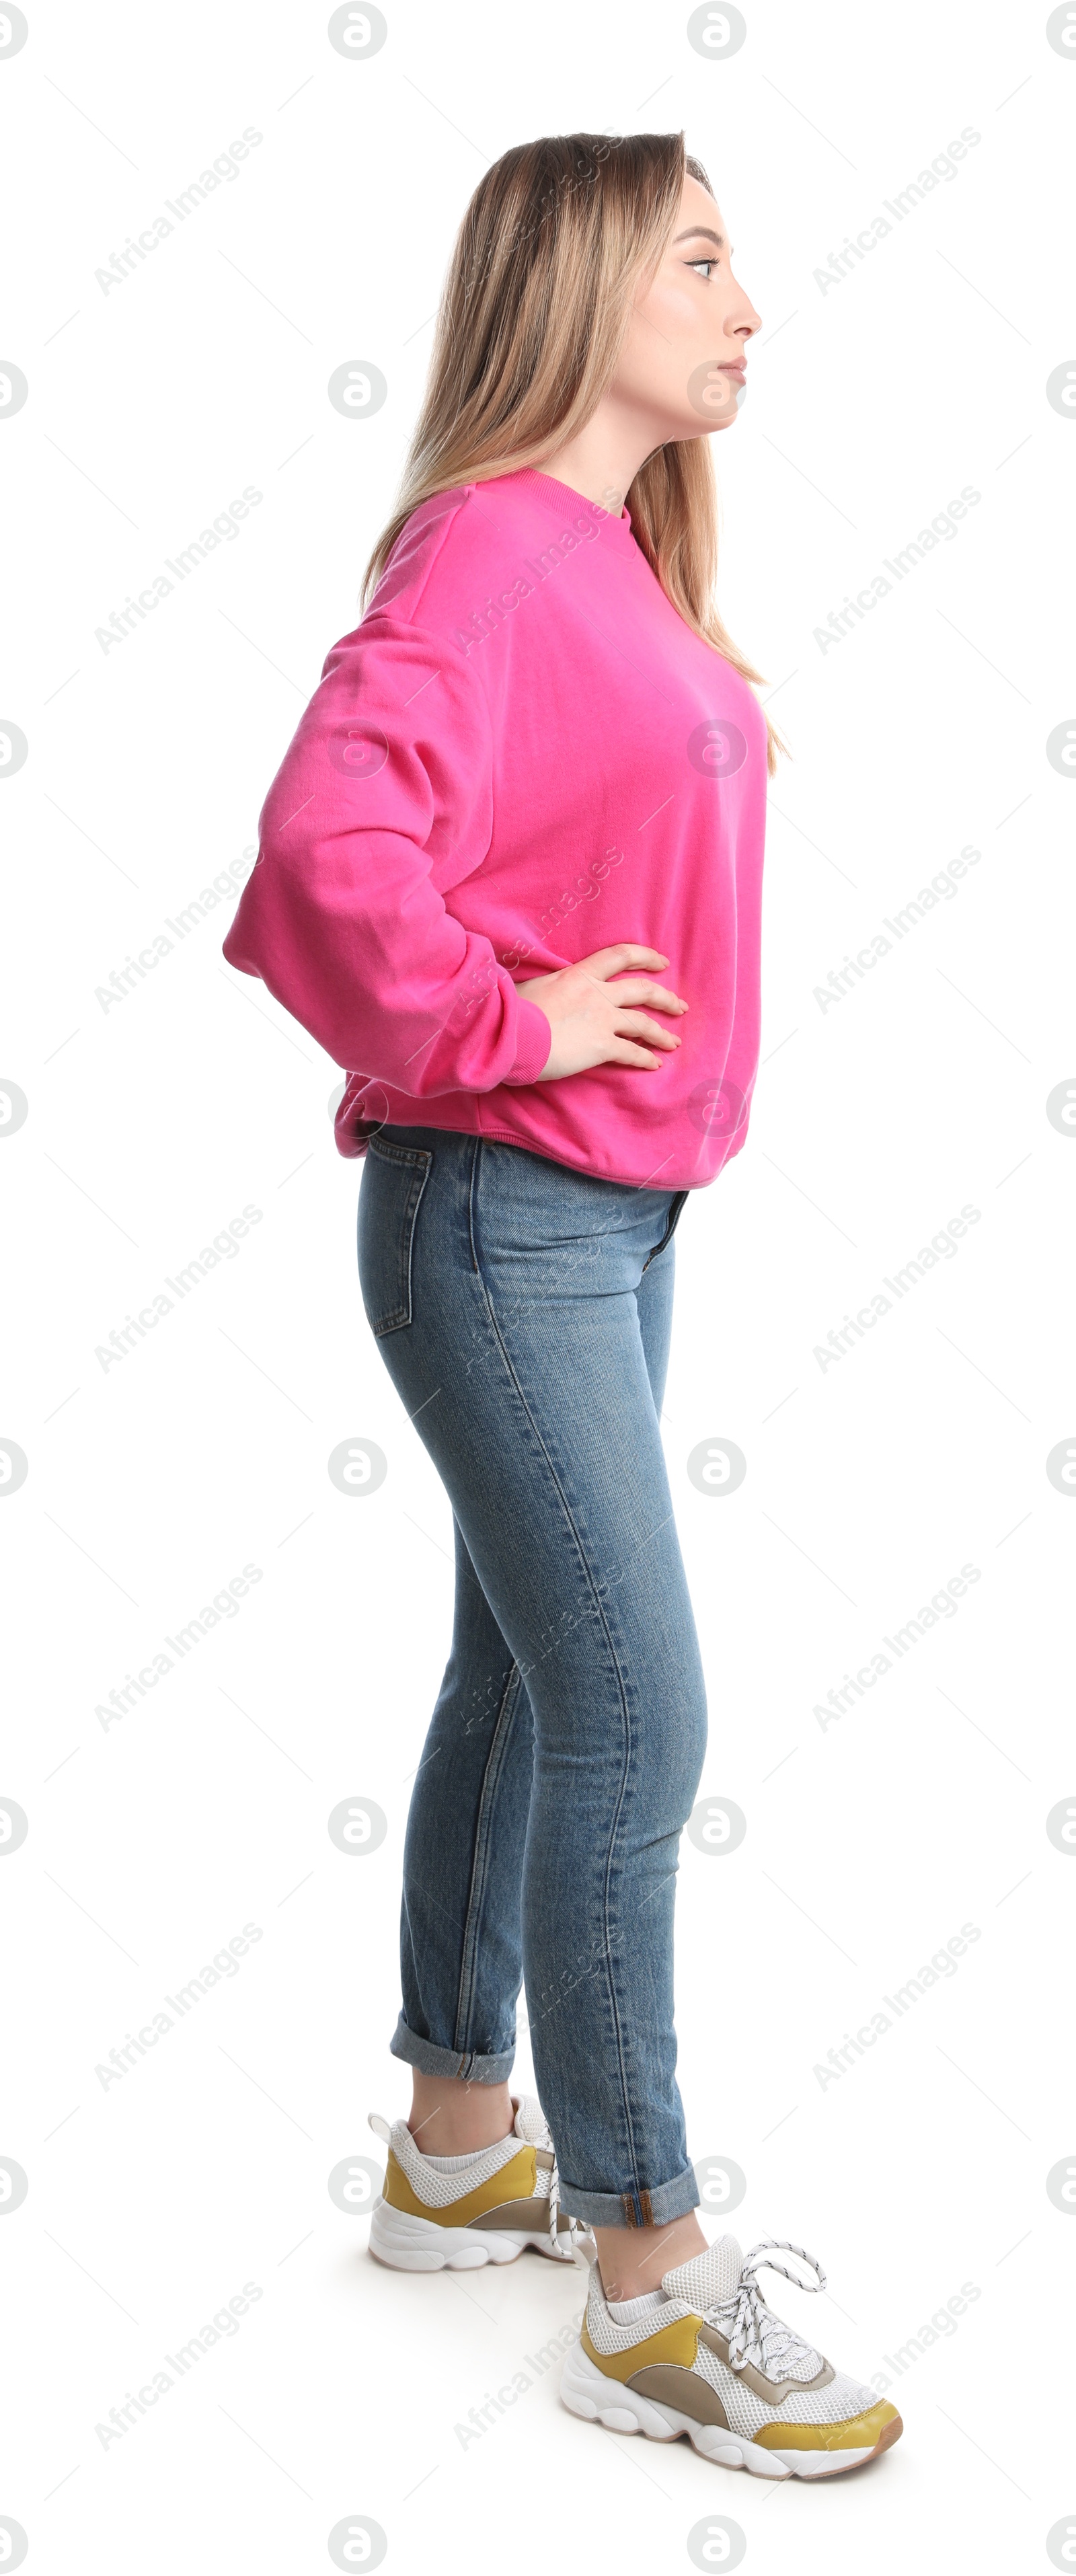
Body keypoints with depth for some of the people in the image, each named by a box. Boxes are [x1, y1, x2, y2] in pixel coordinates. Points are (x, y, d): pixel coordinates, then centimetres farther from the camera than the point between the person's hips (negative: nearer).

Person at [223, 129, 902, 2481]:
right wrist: (494, 1029, -19)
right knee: (636, 1718, -8)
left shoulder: (622, 569, 14)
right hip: (504, 1219, -9)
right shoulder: (489, 547, -16)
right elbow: (334, 839, -31)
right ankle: (648, 2291, 4)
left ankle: (463, 2146, 31)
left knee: (526, 1682, 16)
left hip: (612, 1213, 10)